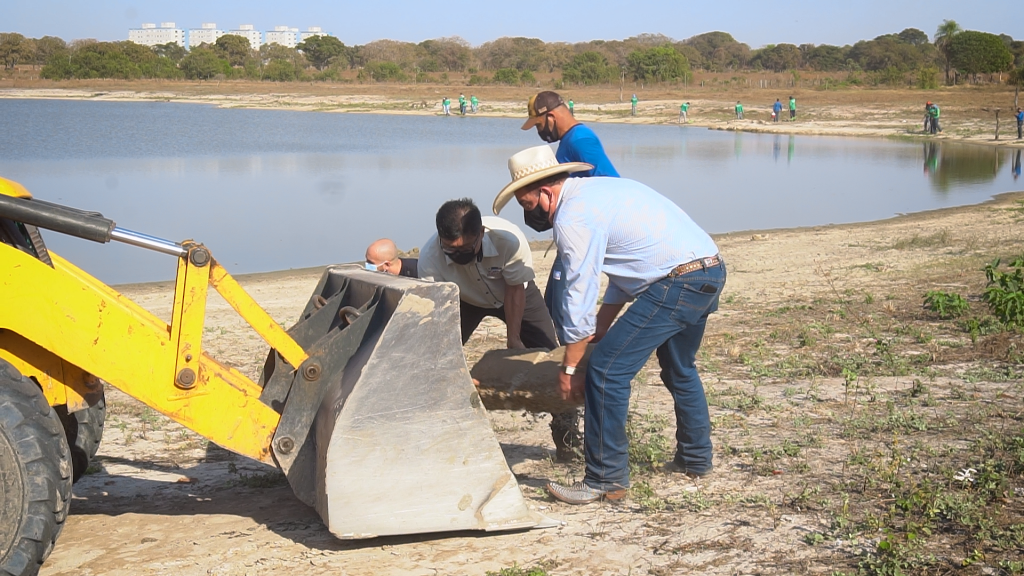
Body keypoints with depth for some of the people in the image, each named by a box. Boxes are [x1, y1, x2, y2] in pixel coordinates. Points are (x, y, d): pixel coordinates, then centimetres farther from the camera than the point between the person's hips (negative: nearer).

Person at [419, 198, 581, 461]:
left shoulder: (508, 238, -40)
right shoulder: (429, 258, -36)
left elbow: (515, 291, -24)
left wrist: (513, 338, -18)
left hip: (515, 294, -1)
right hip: (465, 299, 1)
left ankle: (566, 432, 6)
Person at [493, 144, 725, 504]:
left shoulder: (572, 216, -10)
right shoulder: (599, 190, 20)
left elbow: (580, 297, -9)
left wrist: (569, 369, -1)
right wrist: (600, 330, 26)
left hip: (677, 283, -11)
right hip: (712, 271, 11)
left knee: (607, 371, -7)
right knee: (679, 370, 29)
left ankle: (605, 480, -2)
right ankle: (695, 459, 41)